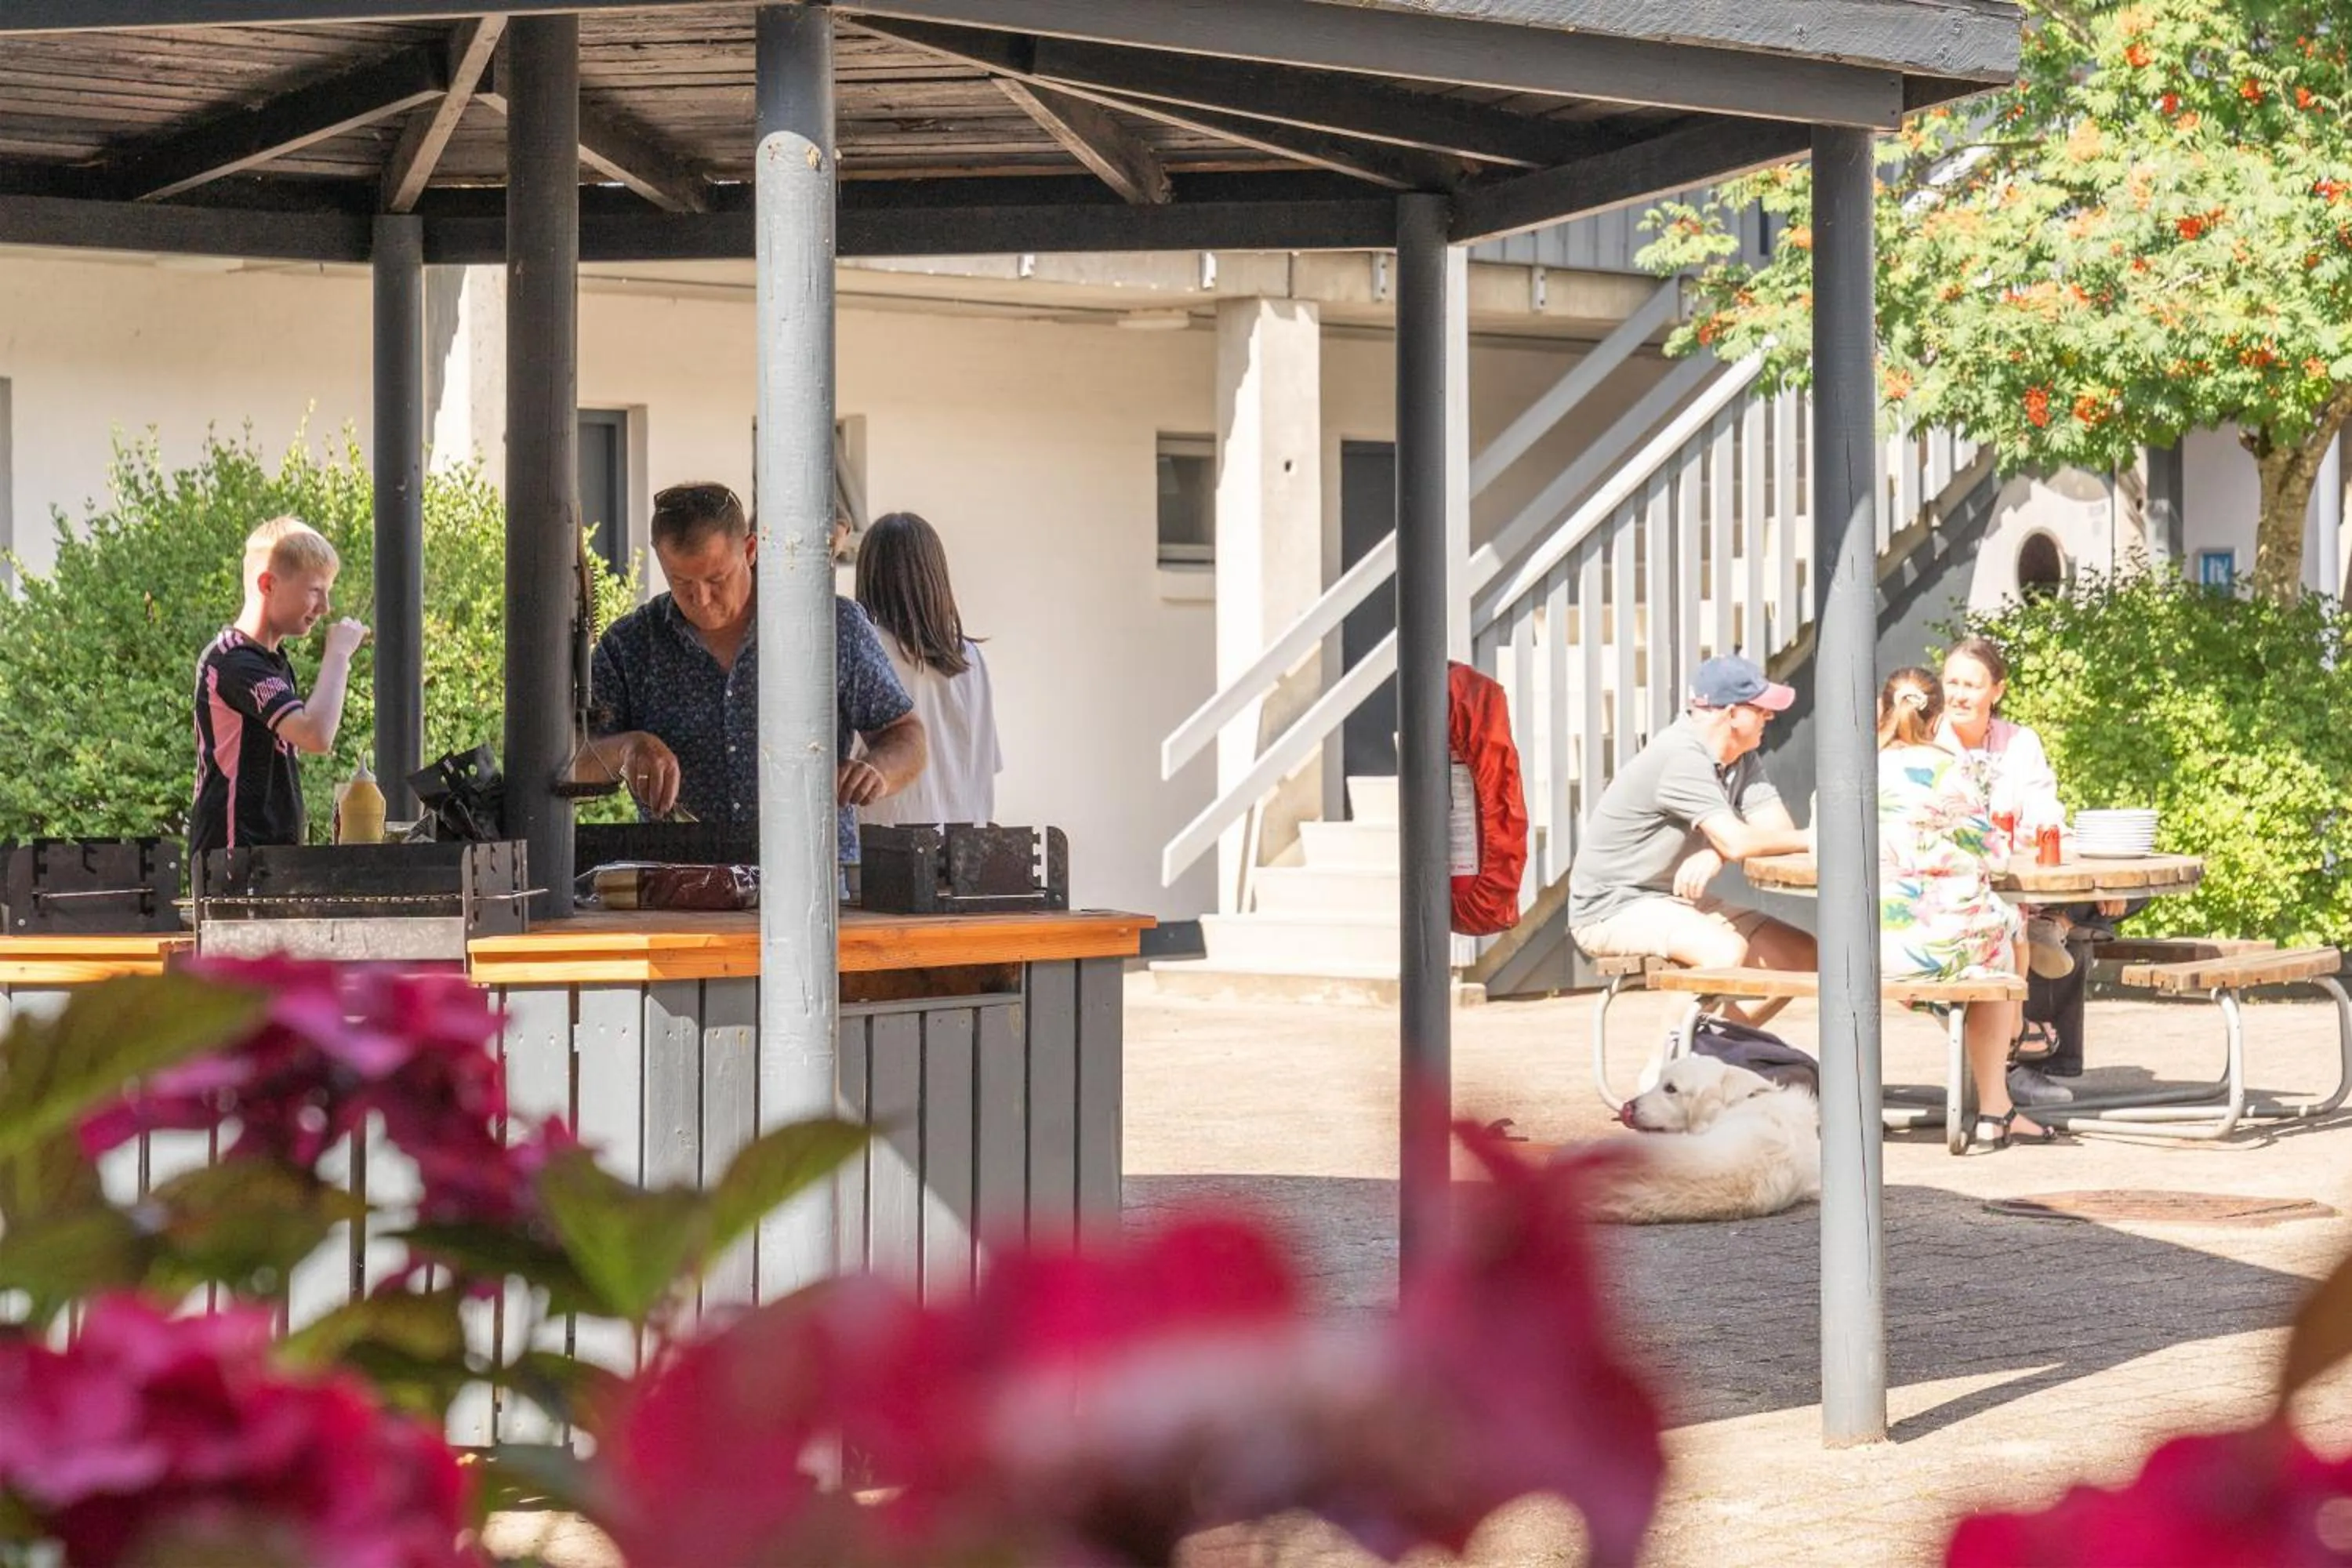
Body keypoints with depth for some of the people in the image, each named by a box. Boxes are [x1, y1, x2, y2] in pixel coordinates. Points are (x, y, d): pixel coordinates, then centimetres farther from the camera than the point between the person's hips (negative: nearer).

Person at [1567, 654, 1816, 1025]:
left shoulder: (1742, 758, 7)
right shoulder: (1682, 755, -22)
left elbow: (1777, 827, -5)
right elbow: (1737, 842, -29)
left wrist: (1715, 856, -25)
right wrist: (1810, 840, -16)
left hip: (1678, 900, 10)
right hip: (1611, 909, -10)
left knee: (1802, 955, 1)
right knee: (1726, 950, -34)